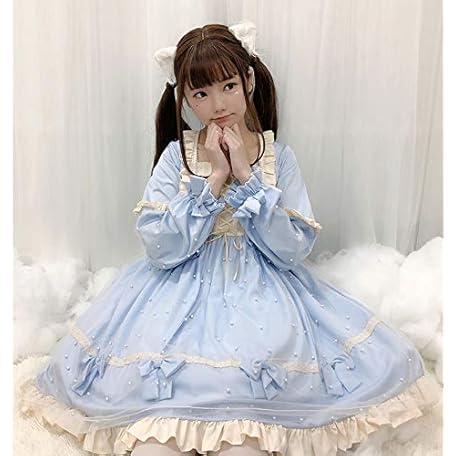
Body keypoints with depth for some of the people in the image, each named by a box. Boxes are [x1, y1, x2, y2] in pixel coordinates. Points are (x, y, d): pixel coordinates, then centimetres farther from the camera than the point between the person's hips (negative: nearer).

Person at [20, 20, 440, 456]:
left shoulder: (278, 156, 1)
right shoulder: (177, 155, 0)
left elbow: (295, 249, -7)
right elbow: (159, 248, -9)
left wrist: (245, 175, -12)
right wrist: (213, 179, -14)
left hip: (262, 290, 1)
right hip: (183, 289, 0)